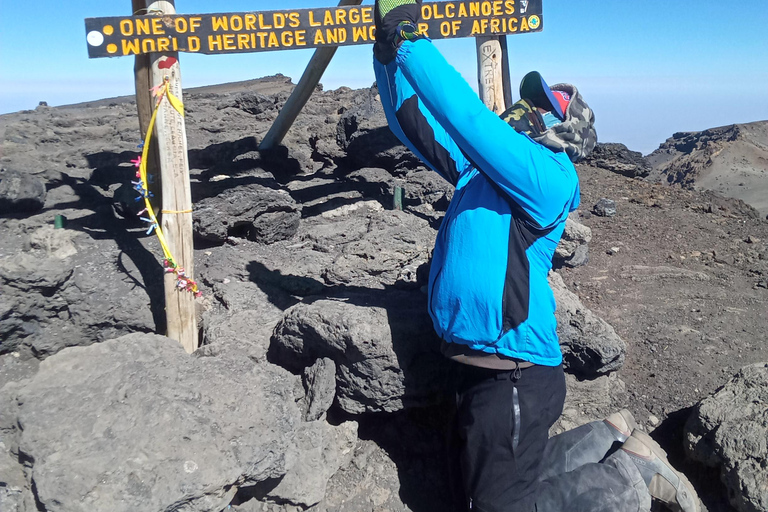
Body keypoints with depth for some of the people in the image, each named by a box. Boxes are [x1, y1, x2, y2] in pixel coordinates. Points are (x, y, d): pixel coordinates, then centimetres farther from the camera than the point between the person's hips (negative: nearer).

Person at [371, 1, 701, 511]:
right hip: (485, 367, 9)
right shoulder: (480, 166, 10)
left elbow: (466, 114, -24)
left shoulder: (548, 175, -14)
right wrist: (389, 49, 0)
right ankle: (616, 436, 31)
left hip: (514, 376, -8)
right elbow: (415, 123, 11)